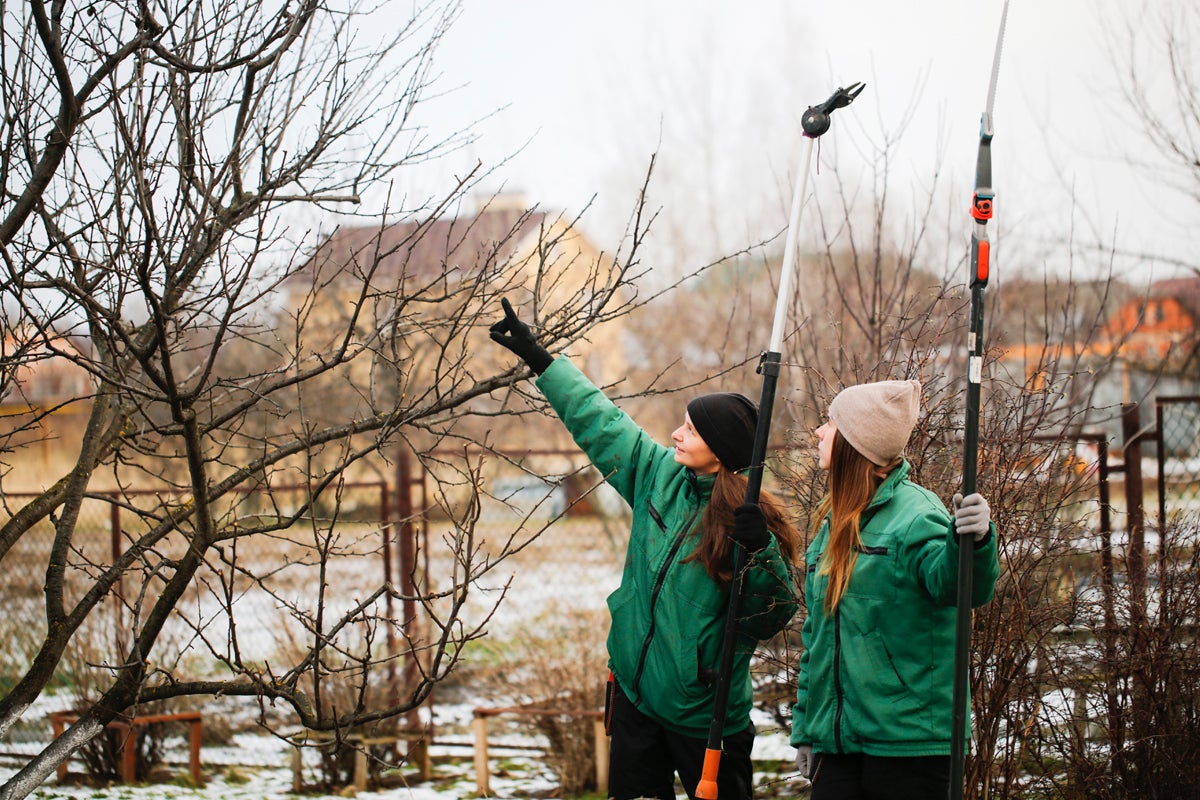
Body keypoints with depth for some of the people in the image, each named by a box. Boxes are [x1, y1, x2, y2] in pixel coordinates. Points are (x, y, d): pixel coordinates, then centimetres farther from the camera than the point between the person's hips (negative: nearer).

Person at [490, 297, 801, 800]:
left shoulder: (745, 521, -15)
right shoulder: (659, 476, 0)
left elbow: (774, 617, -17)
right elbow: (601, 424, 10)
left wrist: (761, 551, -34)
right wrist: (538, 358, 12)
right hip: (635, 692, 6)